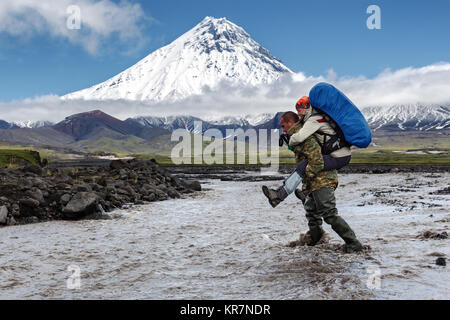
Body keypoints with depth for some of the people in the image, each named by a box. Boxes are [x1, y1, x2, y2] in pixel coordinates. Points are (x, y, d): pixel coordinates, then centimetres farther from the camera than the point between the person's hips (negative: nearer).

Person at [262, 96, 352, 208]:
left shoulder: (314, 120, -11)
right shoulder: (322, 117, 19)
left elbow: (299, 137, -24)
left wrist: (291, 143, -2)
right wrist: (287, 135, 22)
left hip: (338, 158, -10)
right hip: (345, 156, 10)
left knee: (303, 166, -15)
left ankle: (279, 195, -17)